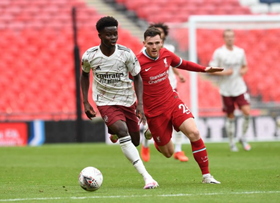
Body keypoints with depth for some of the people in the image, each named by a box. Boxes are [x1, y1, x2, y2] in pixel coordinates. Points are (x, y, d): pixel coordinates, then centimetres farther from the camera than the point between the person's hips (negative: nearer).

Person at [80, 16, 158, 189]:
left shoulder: (126, 54, -15)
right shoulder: (89, 56, -13)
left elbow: (137, 78, -4)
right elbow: (85, 75, 8)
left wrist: (140, 104, -14)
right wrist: (85, 102, 4)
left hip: (128, 101, 2)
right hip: (106, 102, -2)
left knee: (135, 142, 7)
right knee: (123, 132, -27)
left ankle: (114, 132, 47)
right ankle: (147, 177, -31)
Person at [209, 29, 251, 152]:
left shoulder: (240, 52, 7)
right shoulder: (218, 53, -6)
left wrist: (243, 71, -3)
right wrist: (224, 73, -18)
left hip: (240, 88, 3)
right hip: (226, 90, -3)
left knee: (247, 112, -12)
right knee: (230, 116, 4)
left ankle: (243, 138, 8)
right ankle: (232, 143, 19)